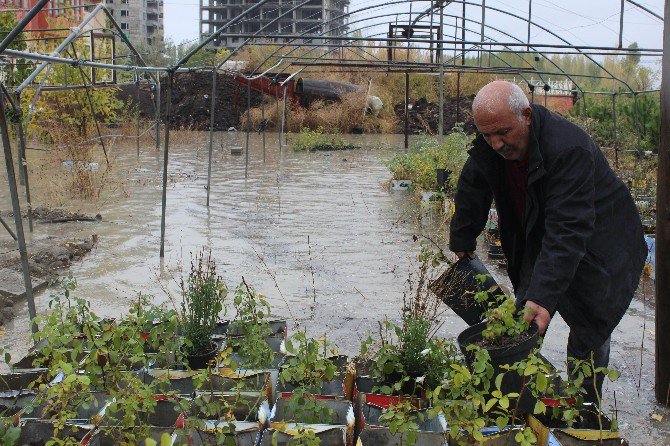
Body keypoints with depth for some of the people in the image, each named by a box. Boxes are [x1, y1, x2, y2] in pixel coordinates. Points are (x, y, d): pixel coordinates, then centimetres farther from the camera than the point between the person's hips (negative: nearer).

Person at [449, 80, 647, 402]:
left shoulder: (569, 149, -34)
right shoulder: (486, 148, -13)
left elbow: (568, 230, -38)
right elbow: (471, 194, 7)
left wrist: (544, 296, -43)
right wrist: (462, 243, 16)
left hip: (595, 250, -6)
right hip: (537, 242, 6)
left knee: (588, 336, -2)